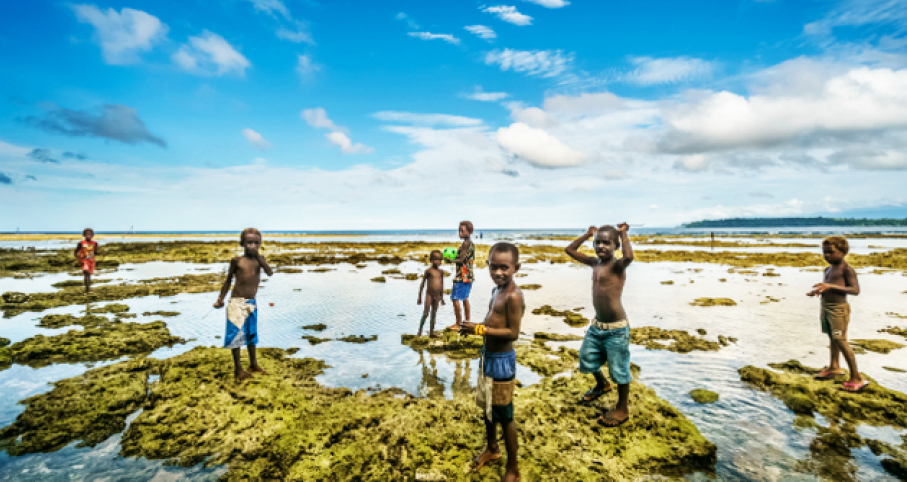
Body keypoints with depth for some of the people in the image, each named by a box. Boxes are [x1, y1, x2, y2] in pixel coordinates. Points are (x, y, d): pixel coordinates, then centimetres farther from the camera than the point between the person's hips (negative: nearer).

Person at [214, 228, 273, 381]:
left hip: (251, 302, 4)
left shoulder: (259, 259, 3)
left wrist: (258, 256, -20)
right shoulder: (237, 260, -5)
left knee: (252, 334, 15)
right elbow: (228, 280, 4)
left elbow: (270, 272, -15)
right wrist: (220, 299, 1)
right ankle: (238, 369, 8)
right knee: (237, 333, -3)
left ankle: (253, 364, 27)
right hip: (237, 302, -4)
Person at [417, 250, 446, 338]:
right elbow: (422, 284, -3)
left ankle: (431, 333, 15)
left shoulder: (441, 272, 7)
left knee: (434, 314, 9)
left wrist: (442, 297, 17)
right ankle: (419, 332, 5)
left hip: (437, 296, 5)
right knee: (425, 314, -5)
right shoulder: (428, 271, -7)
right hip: (429, 294, -5)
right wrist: (420, 297, -3)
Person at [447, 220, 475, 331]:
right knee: (465, 298, 18)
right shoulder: (471, 243, 12)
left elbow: (461, 260, -19)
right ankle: (467, 321, 27)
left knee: (455, 298, -6)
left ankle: (458, 323, -2)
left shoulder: (465, 243, -16)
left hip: (462, 275, -10)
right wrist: (454, 257, 12)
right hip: (469, 275, 10)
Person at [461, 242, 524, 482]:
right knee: (488, 407, 25)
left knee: (505, 415, 7)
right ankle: (492, 448, 49)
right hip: (488, 356, 9)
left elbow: (513, 332, -25)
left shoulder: (513, 296, -24)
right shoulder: (496, 290, 5)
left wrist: (480, 329, -24)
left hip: (502, 360, -9)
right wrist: (474, 327, -2)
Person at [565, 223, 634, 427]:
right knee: (587, 360, 21)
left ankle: (622, 409, 26)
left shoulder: (617, 266, -15)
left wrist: (623, 233, -25)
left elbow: (628, 256, -40)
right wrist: (587, 234, 7)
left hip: (616, 329, -8)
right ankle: (602, 384, 50)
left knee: (619, 370, 6)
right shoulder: (594, 263, 5)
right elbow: (570, 250, 15)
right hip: (597, 326, 8)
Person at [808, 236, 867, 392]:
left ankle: (856, 378, -2)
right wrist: (819, 291, 4)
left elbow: (855, 290, -20)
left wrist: (831, 286, -29)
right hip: (826, 307, 8)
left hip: (838, 309, -8)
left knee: (840, 341, -9)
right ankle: (834, 367, 33)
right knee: (832, 338, 19)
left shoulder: (847, 269, -11)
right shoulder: (828, 270, 13)